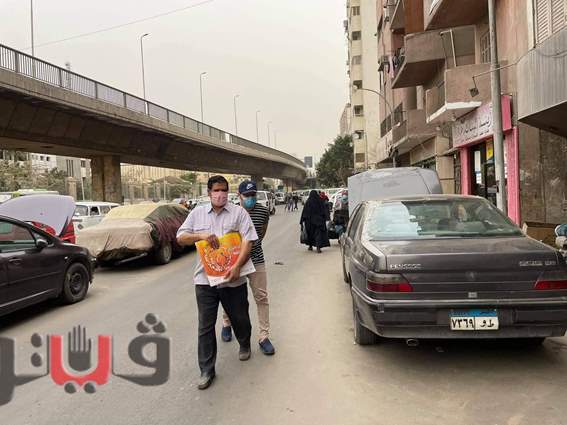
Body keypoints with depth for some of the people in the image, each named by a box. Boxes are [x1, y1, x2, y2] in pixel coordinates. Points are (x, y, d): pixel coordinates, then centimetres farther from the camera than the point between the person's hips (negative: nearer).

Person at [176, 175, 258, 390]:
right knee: (205, 326, 4)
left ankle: (244, 345, 47)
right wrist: (202, 235, -12)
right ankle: (207, 371, 16)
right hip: (205, 279, 2)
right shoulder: (197, 213, 8)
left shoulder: (238, 212, -1)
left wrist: (237, 266, -20)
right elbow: (181, 237, 7)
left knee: (240, 318, 16)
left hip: (233, 279, -1)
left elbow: (248, 241, -9)